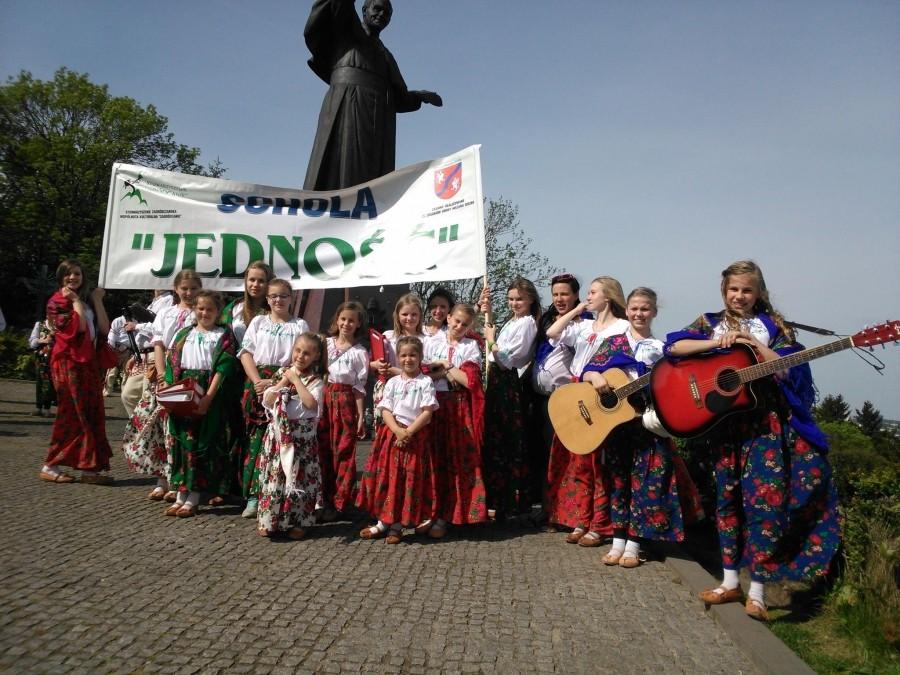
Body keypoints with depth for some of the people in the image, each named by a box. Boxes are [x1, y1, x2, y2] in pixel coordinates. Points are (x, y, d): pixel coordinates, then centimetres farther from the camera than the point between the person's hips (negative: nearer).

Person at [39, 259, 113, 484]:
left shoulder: (87, 300, 17)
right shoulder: (57, 301, -2)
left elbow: (104, 329, 4)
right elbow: (78, 327, -18)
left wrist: (97, 301, 2)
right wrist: (76, 302, -9)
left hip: (88, 363, 7)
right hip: (68, 362, -7)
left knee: (92, 415, 4)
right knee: (71, 415, -5)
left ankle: (89, 468, 7)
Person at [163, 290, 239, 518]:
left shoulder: (224, 336, 0)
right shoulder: (183, 334, 14)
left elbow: (223, 368, -9)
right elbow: (172, 363, 11)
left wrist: (209, 397, -17)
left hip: (208, 395, -4)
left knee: (202, 442, -3)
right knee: (180, 441, 5)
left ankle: (193, 498, 5)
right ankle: (180, 495, 14)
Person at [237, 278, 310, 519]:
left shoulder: (300, 325, 9)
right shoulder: (258, 321, 14)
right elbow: (246, 353, 5)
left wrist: (277, 382, -12)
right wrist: (257, 381, -10)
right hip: (257, 384, 1)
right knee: (256, 436, -2)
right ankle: (254, 495, 3)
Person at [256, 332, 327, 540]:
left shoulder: (315, 380, -5)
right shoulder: (282, 373, 6)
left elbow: (311, 403, -23)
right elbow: (267, 400, -2)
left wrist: (296, 379, -16)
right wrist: (284, 381, -10)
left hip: (302, 438, -3)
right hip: (278, 435, 3)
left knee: (300, 479, 4)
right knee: (274, 477, 8)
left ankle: (298, 522, 18)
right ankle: (269, 520, 22)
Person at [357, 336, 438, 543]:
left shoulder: (426, 382, -2)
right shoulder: (393, 382, 7)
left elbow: (427, 412, -8)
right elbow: (385, 410, 1)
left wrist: (408, 432, -15)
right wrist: (397, 431, -15)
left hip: (415, 436, -3)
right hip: (391, 434, 3)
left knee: (409, 480, 1)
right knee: (387, 477, 4)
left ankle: (397, 525, 13)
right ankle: (383, 522, 16)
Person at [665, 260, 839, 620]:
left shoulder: (772, 324, 3)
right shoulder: (710, 322, 8)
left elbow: (790, 369, -6)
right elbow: (673, 346, -7)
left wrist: (756, 344, -17)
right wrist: (716, 343, -17)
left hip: (767, 421, -2)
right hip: (725, 421, 3)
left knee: (765, 497, -8)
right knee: (728, 497, 9)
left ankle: (757, 590, 3)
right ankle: (730, 581, 21)